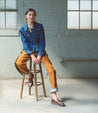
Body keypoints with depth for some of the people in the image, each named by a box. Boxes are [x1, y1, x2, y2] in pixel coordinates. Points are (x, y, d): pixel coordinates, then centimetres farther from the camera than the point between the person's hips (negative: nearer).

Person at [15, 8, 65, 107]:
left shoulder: (39, 27, 0)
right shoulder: (22, 30, 1)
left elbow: (42, 41, -3)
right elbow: (25, 43, -5)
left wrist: (40, 55, -14)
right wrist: (32, 56, -18)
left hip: (40, 50, 0)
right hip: (28, 50, 0)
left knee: (51, 70, -21)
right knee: (19, 63, -32)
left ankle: (54, 97, -22)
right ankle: (29, 75, 3)